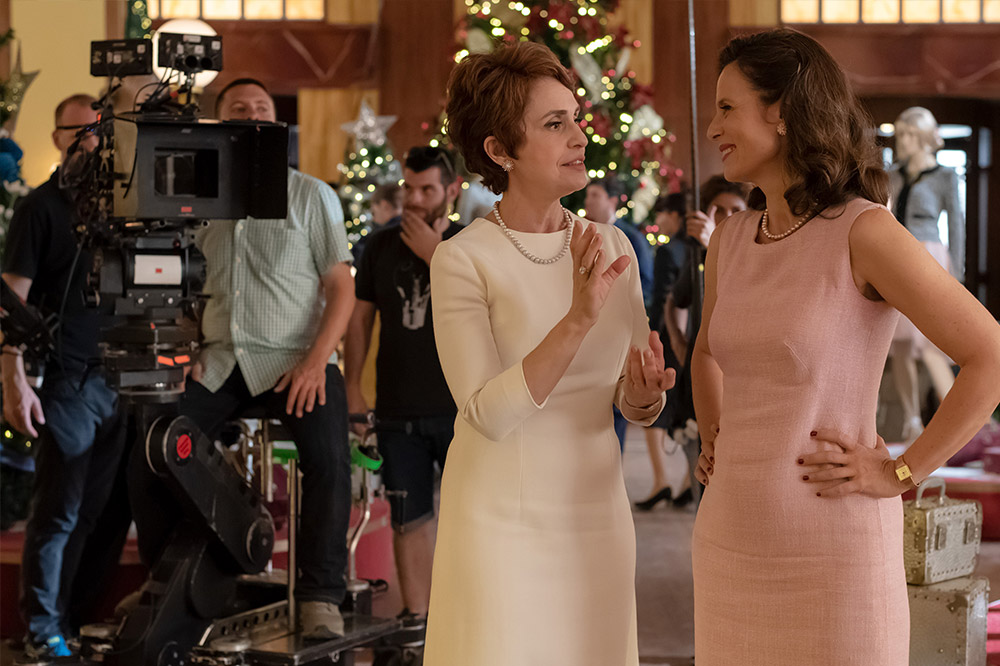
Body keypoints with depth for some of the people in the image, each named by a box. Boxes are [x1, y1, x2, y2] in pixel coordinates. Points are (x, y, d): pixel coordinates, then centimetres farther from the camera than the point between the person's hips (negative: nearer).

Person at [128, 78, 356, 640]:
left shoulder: (311, 194, 6)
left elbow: (341, 286, 2)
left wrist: (317, 360, -13)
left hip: (295, 359, -3)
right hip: (220, 362, 3)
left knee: (328, 458, -27)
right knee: (149, 454, -13)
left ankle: (321, 597, -19)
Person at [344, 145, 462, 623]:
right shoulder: (381, 247, 10)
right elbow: (361, 318, 13)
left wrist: (436, 255, -14)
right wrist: (352, 388, 6)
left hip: (460, 408, -3)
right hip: (397, 410, 3)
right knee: (409, 518, 6)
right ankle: (415, 616, 13)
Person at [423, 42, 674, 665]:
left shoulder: (611, 246, 4)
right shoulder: (463, 259, -11)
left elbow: (631, 401, 9)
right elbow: (489, 414, -20)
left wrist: (643, 395, -15)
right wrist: (580, 317, -29)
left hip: (597, 514, 5)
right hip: (503, 519, -4)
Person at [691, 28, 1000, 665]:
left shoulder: (865, 231, -12)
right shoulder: (730, 241, 8)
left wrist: (901, 473, -14)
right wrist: (713, 443, 13)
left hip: (833, 553, -6)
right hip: (730, 543, 6)